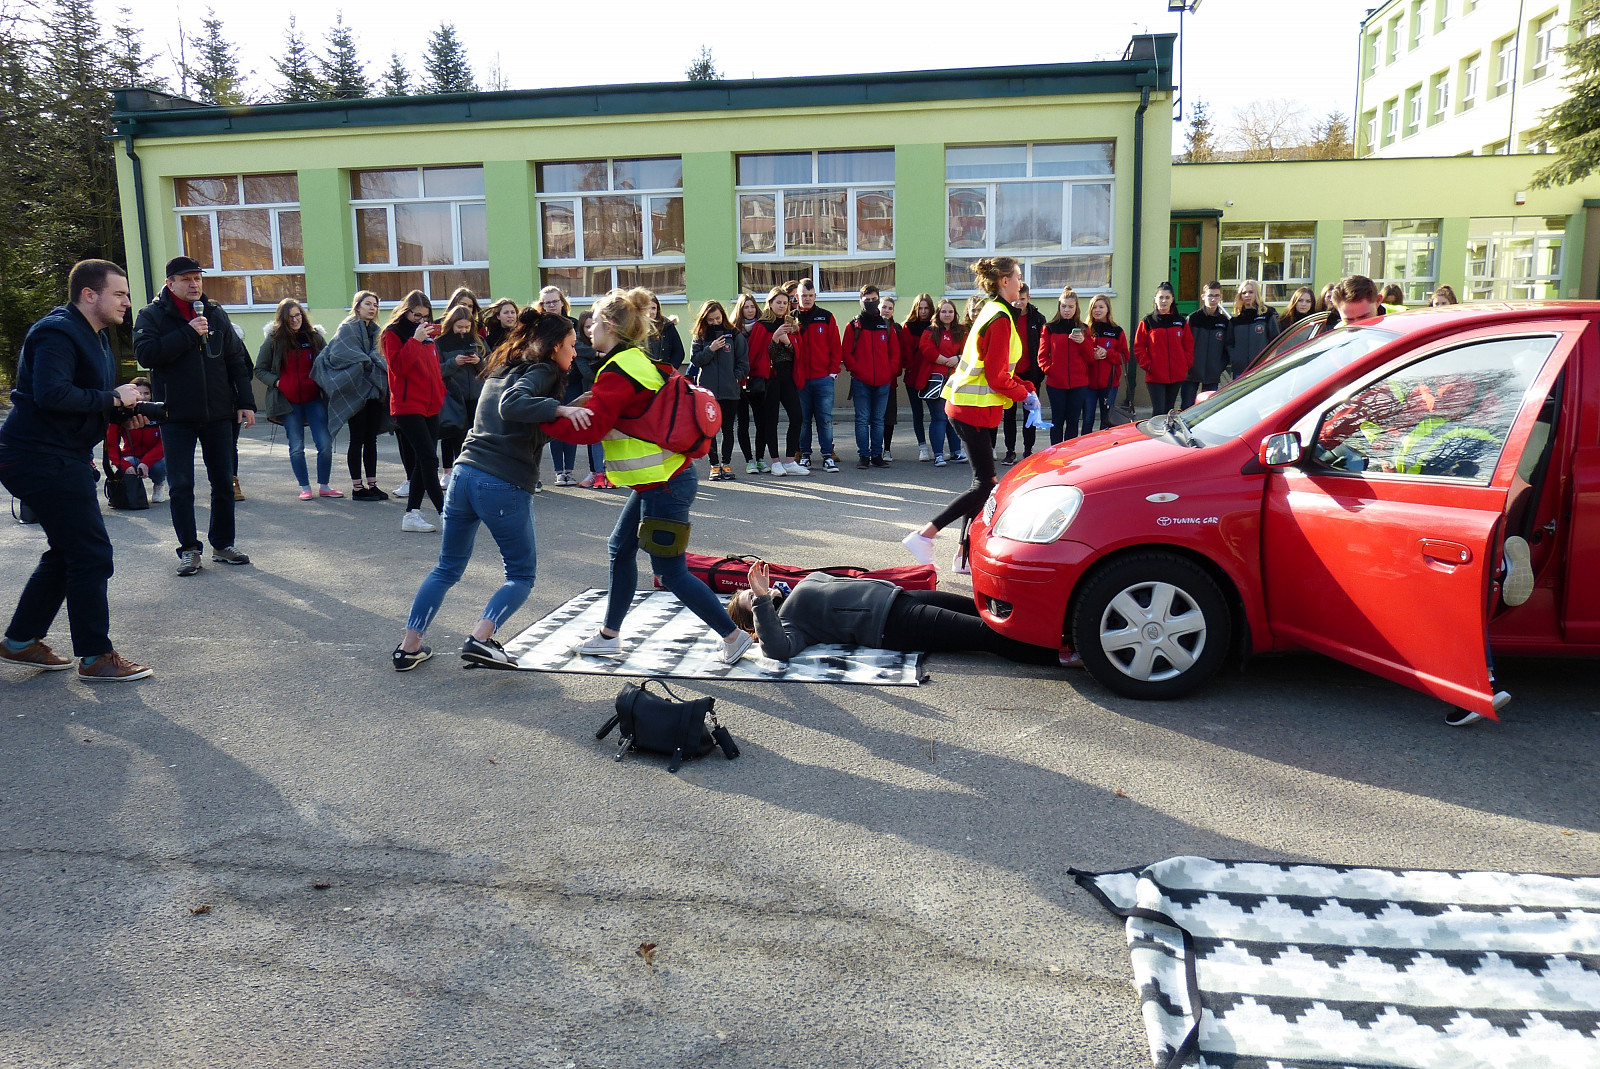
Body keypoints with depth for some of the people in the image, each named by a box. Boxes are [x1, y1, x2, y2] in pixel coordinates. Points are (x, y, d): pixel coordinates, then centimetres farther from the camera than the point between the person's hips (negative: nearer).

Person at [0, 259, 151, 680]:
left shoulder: (94, 336, 17)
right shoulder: (58, 333, -16)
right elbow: (52, 394, -30)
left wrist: (123, 411, 4)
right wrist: (113, 399, -21)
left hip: (61, 458, 11)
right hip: (44, 459, -11)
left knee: (67, 552, 18)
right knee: (91, 554, -8)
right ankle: (95, 657, 0)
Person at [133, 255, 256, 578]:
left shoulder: (216, 314, 9)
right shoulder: (152, 315, -1)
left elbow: (237, 360, 11)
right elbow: (145, 354, -17)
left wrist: (245, 402, 4)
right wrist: (188, 333, -21)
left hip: (218, 413, 3)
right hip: (176, 416, -3)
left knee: (223, 481, 9)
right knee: (180, 485, 0)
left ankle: (222, 544, 21)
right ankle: (189, 549, 11)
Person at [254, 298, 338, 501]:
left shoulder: (314, 337, 6)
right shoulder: (273, 340, 1)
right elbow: (259, 370, 6)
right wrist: (276, 382, -10)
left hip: (314, 398, 1)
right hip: (289, 400, -1)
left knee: (325, 444, -3)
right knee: (296, 447, 4)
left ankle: (324, 486, 10)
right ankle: (305, 487, 14)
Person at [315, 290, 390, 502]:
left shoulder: (375, 331, 18)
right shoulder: (348, 328, -5)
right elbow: (348, 356, -15)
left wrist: (380, 361, 3)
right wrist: (370, 363, -12)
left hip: (374, 391, 7)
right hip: (356, 391, -7)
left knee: (371, 439, 8)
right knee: (357, 440, -3)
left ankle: (372, 484, 13)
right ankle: (357, 487, 2)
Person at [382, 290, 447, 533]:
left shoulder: (427, 334, 17)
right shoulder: (393, 334, -4)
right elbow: (398, 367, -16)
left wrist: (440, 393, 15)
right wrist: (415, 341, -21)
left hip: (430, 406, 8)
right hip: (407, 406, -8)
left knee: (423, 462, 7)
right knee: (429, 459, -13)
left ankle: (412, 515, 12)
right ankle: (445, 513, -12)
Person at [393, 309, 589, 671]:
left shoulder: (503, 367, 20)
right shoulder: (542, 372, -6)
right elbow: (512, 406, -23)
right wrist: (560, 409, -28)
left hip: (465, 473, 8)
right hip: (506, 485, -7)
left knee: (447, 568, 19)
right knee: (521, 574, 9)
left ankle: (409, 646, 18)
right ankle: (480, 640, -8)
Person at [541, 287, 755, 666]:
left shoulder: (618, 374, -18)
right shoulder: (638, 361, 13)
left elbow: (589, 428, -25)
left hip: (664, 486, -10)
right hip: (657, 480, 10)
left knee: (670, 571, -4)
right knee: (621, 549, 18)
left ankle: (733, 636, 4)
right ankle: (609, 636, 29)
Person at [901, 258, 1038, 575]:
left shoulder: (992, 313, 16)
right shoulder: (1000, 319, -15)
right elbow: (997, 377, -18)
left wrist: (1026, 388, 10)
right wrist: (1024, 394, -4)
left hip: (964, 405, 10)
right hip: (975, 409, -10)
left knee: (982, 480, 11)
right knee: (985, 484, -7)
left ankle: (965, 556, 14)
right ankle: (924, 535, -8)